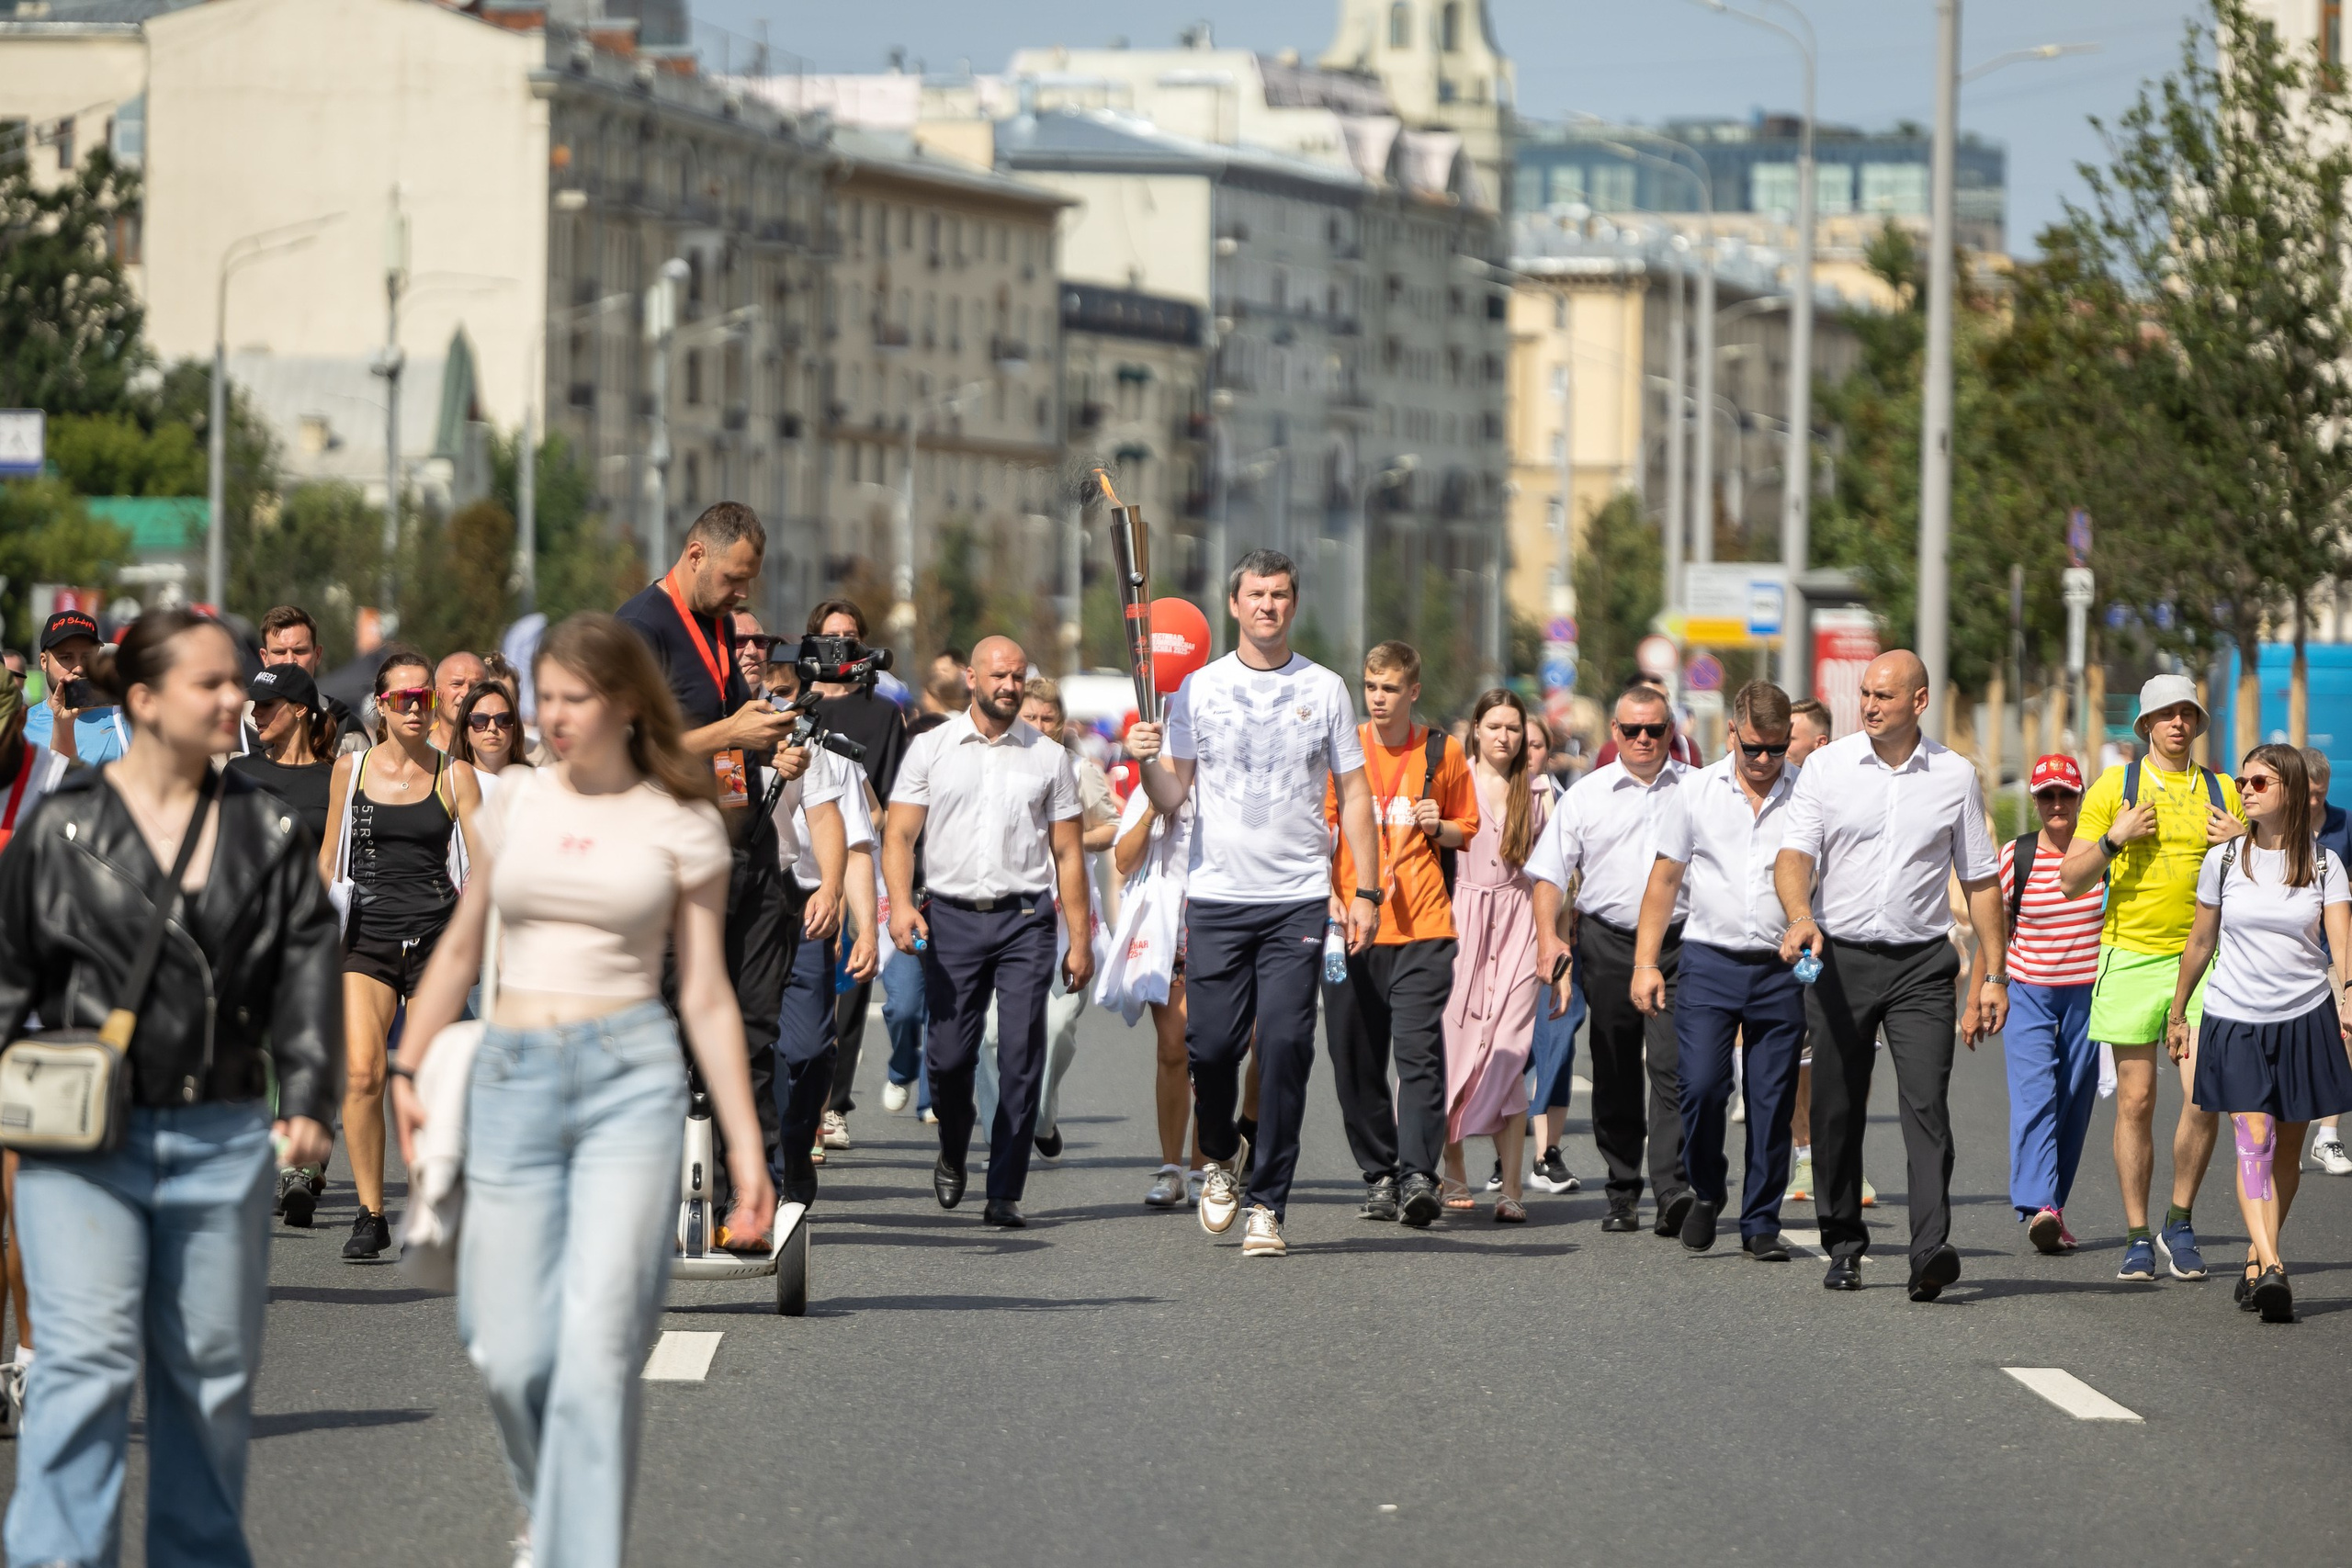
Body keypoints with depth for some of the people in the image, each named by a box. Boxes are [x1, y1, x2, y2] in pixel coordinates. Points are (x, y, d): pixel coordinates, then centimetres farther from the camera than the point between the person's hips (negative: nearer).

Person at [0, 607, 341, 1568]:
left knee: (212, 1366, 10)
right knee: (88, 1361, -13)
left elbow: (309, 968, 5)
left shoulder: (266, 831, 8)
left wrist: (308, 1096, -6)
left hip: (222, 1140, 3)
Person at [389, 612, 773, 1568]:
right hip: (513, 1079, 3)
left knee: (598, 1339, -14)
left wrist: (746, 1148, 1)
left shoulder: (683, 827, 3)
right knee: (512, 1355, 0)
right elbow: (460, 953, 19)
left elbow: (708, 997, 4)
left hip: (630, 1076, -3)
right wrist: (406, 1071, 12)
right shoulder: (516, 803, 10)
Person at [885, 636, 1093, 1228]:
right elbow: (899, 836, 5)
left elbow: (1067, 853, 10)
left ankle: (1005, 1193, -5)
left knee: (1022, 1055, -9)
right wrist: (901, 902, -13)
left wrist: (1080, 939, 5)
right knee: (950, 1054, -2)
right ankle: (952, 1156, 27)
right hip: (951, 916, 0)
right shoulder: (931, 749, 8)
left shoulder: (1048, 756, 9)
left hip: (1025, 918, 0)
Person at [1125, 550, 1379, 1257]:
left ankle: (1266, 1205, -2)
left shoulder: (1325, 689, 7)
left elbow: (1354, 794, 9)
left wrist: (1365, 890, 2)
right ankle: (1222, 1155, 28)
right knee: (1210, 1043, -3)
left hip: (1299, 899, -1)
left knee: (1285, 1047, -8)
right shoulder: (1198, 689, 7)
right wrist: (1146, 760, -15)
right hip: (1216, 895, 1)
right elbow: (1171, 796, 7)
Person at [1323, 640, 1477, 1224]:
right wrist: (1325, 901, -5)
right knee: (1356, 1059, 4)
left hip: (1421, 927, -2)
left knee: (1418, 1049, -13)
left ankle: (1419, 1175, -16)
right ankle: (1379, 1175, 15)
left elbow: (1468, 829, 17)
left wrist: (1438, 827, -5)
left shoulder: (1442, 753, 6)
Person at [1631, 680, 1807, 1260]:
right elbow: (1665, 878, 11)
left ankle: (1761, 1223, 10)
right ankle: (1707, 1191, 14)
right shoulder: (1695, 792, 7)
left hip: (1781, 968, 0)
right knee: (1702, 1086, -11)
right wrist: (1645, 962, 6)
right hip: (1709, 961, 0)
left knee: (1772, 1102, 0)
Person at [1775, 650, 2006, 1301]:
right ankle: (1844, 1245, 17)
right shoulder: (1826, 767, 2)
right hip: (1839, 956, 1)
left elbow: (1980, 881, 10)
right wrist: (1801, 918, -26)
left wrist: (1994, 976, 6)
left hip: (1920, 964, -1)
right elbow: (1794, 854, -6)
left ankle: (1931, 1250, -22)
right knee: (1837, 1108, 4)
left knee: (1927, 1102, -13)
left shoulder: (1956, 776, 5)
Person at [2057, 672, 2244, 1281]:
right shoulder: (2114, 787, 3)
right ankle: (2138, 1238, 10)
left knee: (2205, 1098, -10)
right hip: (2131, 959, -1)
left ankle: (2179, 1225, 7)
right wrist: (2113, 840, -14)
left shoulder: (2222, 792, 9)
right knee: (2135, 1103, 0)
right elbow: (2070, 881, 2)